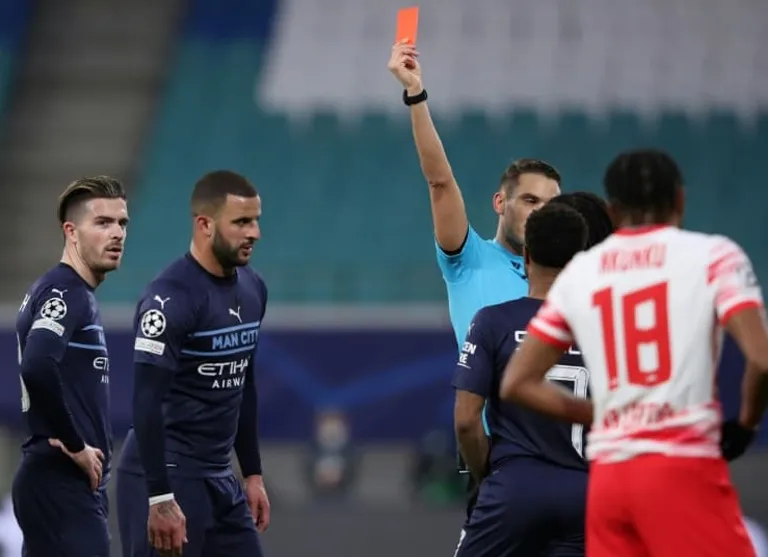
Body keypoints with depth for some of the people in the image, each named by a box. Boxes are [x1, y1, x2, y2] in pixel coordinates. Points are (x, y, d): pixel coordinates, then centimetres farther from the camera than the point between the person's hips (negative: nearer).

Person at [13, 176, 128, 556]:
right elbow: (37, 369, -29)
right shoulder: (64, 293, -13)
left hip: (71, 483, 10)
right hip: (61, 483, -10)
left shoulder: (75, 295, 18)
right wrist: (75, 445, -19)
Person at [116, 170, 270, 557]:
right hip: (165, 476, -8)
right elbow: (147, 402, -21)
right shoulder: (171, 297, -17)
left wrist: (253, 474, 19)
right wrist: (160, 499, -25)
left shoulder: (252, 289, 9)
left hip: (220, 479, 9)